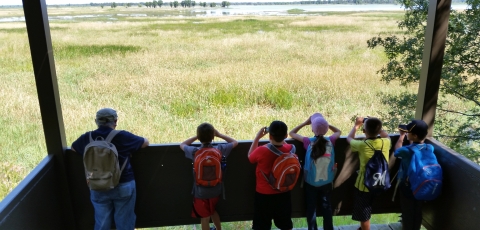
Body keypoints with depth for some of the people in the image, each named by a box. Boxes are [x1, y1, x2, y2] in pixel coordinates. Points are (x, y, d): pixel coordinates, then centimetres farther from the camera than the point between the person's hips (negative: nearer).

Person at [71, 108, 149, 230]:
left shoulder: (87, 137, -3)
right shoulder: (123, 136, -12)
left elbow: (73, 147, 20)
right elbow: (145, 142, 4)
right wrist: (132, 142, 23)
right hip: (123, 186, -2)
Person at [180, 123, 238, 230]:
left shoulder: (194, 152, -20)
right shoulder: (220, 149, -16)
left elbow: (182, 145, 2)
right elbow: (235, 142, 3)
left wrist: (197, 136, 1)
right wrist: (219, 134, 2)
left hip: (200, 192, -3)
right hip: (215, 190, 3)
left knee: (205, 218, 14)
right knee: (212, 211, 30)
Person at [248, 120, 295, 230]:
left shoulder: (261, 151, -27)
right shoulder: (290, 149, -16)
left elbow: (250, 156, -3)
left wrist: (257, 137, -4)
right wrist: (280, 135, 4)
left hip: (264, 195, -3)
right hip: (283, 194, 3)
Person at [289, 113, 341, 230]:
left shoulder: (308, 142, -17)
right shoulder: (330, 141, -12)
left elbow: (291, 133, -2)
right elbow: (338, 131, 12)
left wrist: (305, 123, -2)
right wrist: (325, 124, 4)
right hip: (327, 182, 2)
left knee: (311, 210, 13)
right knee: (327, 209, 17)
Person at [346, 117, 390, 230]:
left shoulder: (363, 145, -24)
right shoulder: (386, 142, -14)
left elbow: (349, 138, -1)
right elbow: (386, 135, 13)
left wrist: (356, 125, 12)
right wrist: (375, 125, 14)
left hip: (364, 185, -5)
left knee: (363, 215, 14)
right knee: (366, 211, 29)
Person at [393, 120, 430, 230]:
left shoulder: (407, 150, -28)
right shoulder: (430, 148, -13)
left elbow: (397, 151, -4)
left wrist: (402, 135, 7)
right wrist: (408, 134, 8)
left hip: (407, 186, -5)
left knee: (407, 211, 14)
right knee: (417, 211, 23)